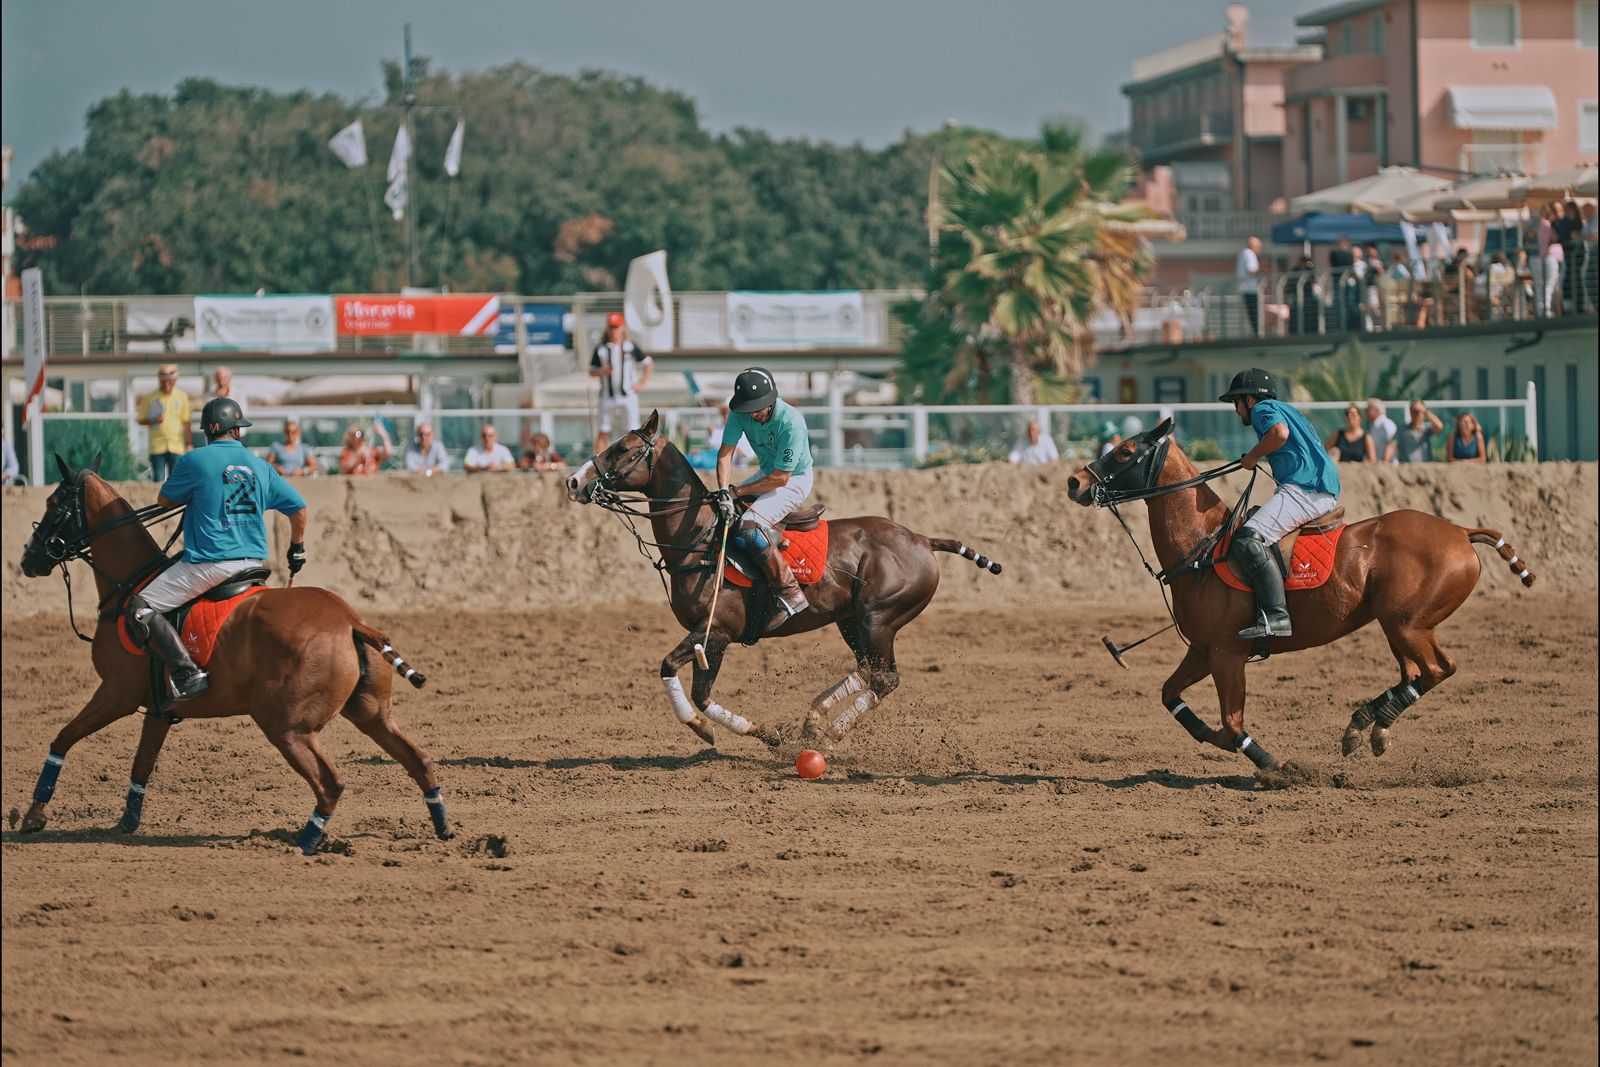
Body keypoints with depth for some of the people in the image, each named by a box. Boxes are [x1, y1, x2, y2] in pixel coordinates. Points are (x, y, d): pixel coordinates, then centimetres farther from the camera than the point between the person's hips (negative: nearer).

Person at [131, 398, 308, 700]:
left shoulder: (194, 461, -4)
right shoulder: (260, 466, 10)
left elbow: (165, 500, 9)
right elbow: (298, 508, 15)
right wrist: (297, 549, 31)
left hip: (209, 564, -6)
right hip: (254, 562, 6)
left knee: (139, 609, -8)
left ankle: (187, 673, -22)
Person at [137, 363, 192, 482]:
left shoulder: (182, 397, 7)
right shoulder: (150, 398, 2)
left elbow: (185, 422, 11)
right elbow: (141, 421, 5)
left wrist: (188, 444, 9)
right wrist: (153, 420, -15)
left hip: (176, 446, 1)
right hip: (157, 446, -1)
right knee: (158, 480, -3)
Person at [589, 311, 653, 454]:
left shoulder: (630, 347, 3)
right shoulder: (601, 349, 5)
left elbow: (648, 363, 10)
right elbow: (591, 372, 8)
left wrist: (642, 383, 1)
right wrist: (603, 371, -14)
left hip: (628, 395, -1)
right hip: (607, 397, 1)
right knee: (603, 432, 0)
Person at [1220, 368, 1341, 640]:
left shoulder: (1262, 408, 3)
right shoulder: (1286, 411, 33)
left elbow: (1280, 432, -19)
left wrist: (1253, 457, -5)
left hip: (1304, 488, -11)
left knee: (1248, 538, -24)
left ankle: (1275, 615, -36)